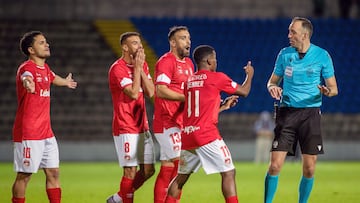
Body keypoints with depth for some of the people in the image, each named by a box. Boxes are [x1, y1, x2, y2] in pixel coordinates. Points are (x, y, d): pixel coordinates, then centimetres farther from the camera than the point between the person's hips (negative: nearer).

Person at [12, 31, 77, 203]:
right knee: (24, 175, -3)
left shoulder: (45, 68, 12)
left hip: (46, 133, 8)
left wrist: (65, 82, 58)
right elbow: (26, 77, -42)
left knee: (53, 173, 9)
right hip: (28, 134, -8)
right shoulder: (27, 68, -16)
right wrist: (28, 83, -66)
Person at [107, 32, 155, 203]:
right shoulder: (117, 68, -13)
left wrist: (140, 68, -5)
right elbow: (133, 93, -21)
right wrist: (137, 68, -15)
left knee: (148, 170, 8)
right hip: (125, 129, -8)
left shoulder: (142, 65, 11)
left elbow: (150, 92, 1)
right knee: (131, 171, -7)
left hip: (142, 127, 8)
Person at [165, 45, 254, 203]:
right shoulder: (217, 78, -2)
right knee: (228, 173, -4)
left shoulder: (189, 81, 17)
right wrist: (249, 74, 27)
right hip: (207, 135, -7)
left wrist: (223, 106, 32)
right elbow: (244, 91, 9)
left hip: (187, 136, 7)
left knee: (181, 177, 19)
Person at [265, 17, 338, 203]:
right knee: (275, 165, -7)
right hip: (287, 112, 1)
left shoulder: (322, 55, -2)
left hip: (311, 113, -1)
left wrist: (327, 91, -21)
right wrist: (272, 87, -10)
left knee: (309, 168, -1)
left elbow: (333, 88, 2)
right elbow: (273, 80, 14)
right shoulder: (285, 54, 4)